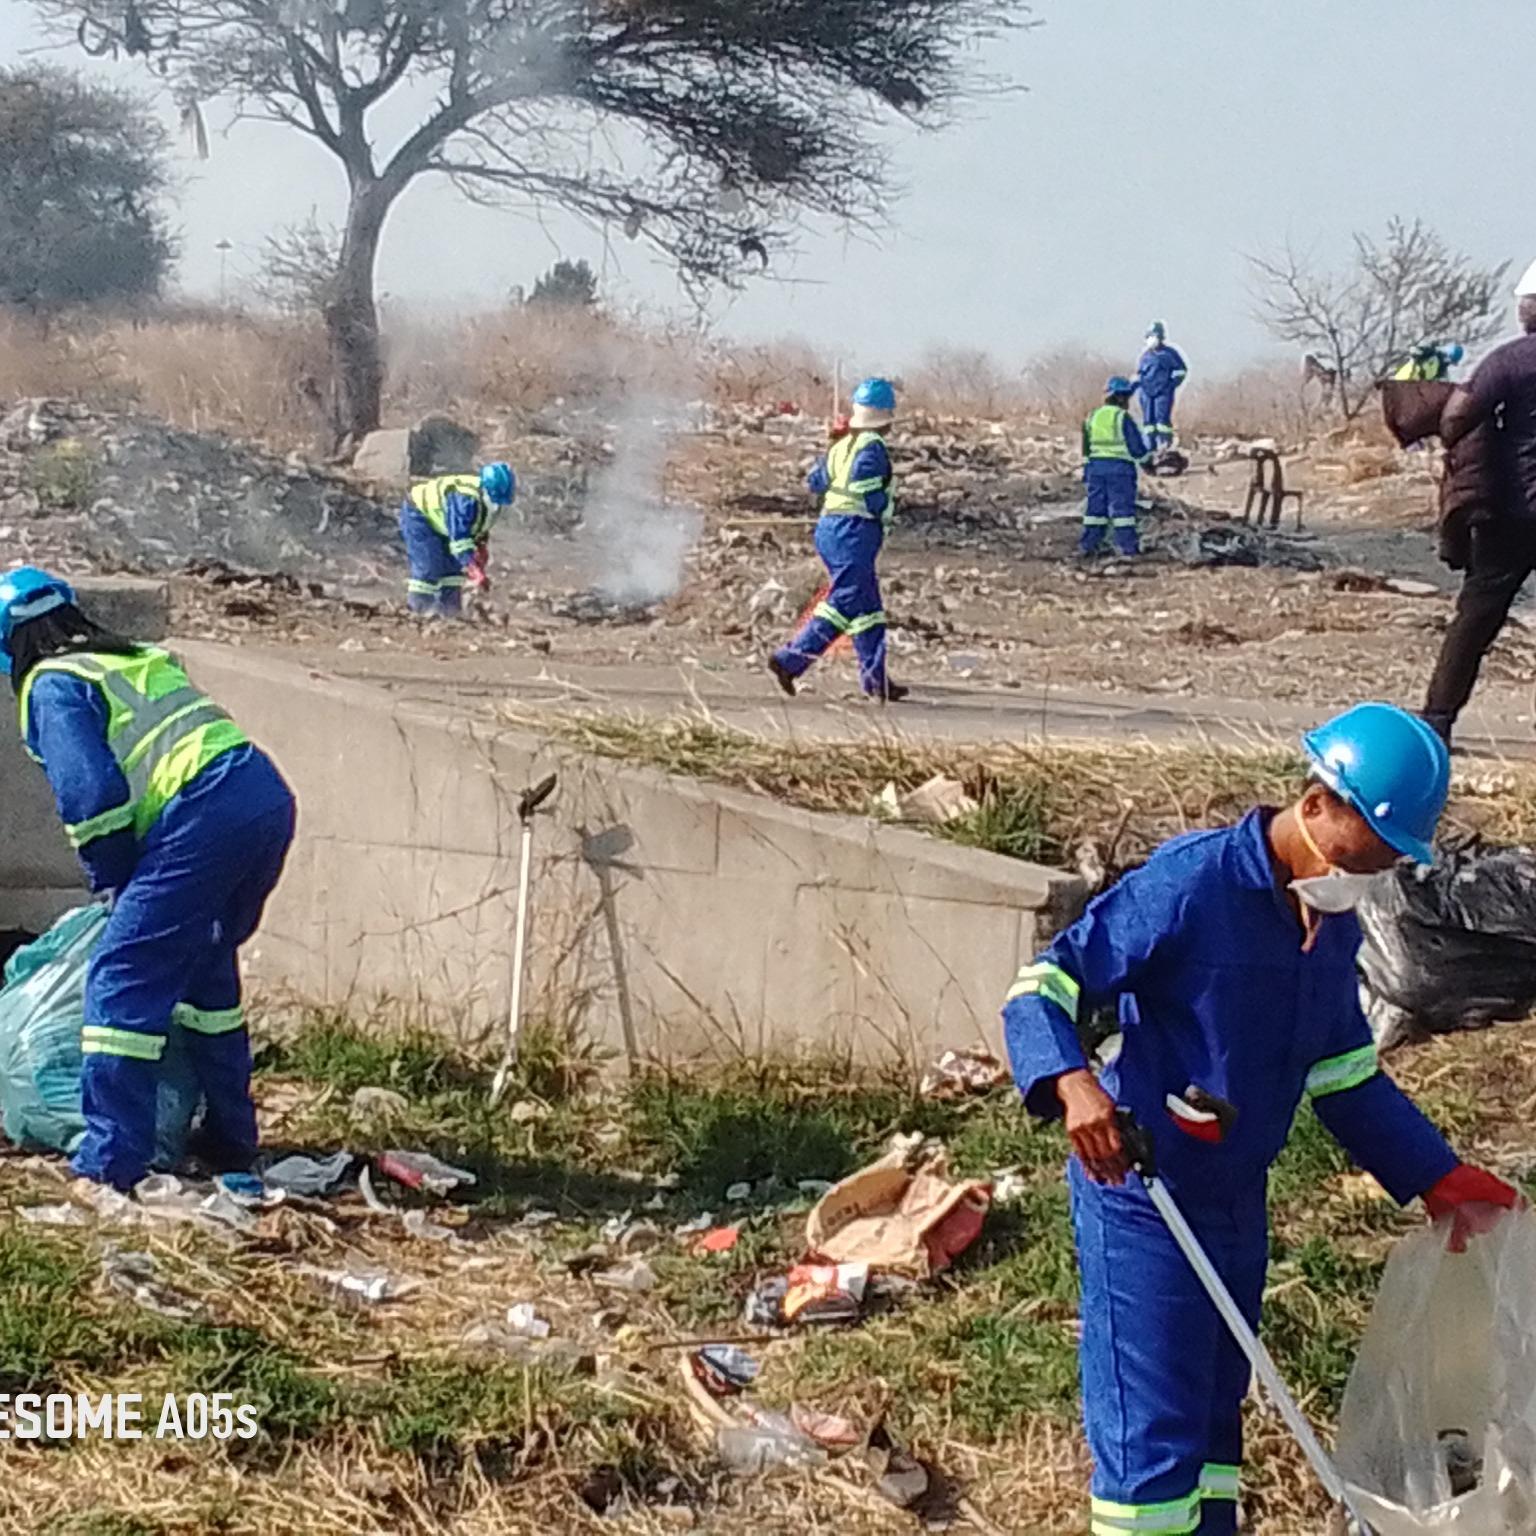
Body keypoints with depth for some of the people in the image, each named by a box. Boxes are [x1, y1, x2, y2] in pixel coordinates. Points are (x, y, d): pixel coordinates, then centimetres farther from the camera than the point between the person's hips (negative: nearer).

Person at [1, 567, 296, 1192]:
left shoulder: (51, 685, 5)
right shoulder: (141, 659, 29)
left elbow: (91, 793, -8)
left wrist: (113, 883, 7)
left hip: (204, 814, -8)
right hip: (268, 795, 9)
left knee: (123, 978, -1)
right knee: (204, 964, 24)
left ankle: (110, 1160, -3)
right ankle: (229, 1141, 31)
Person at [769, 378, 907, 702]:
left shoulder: (842, 445, 13)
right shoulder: (872, 447, -11)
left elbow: (815, 481, 16)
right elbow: (866, 489, -21)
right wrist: (887, 509, -3)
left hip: (829, 527, 9)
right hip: (854, 531, -9)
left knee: (867, 607, 13)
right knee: (843, 604, -7)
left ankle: (875, 679, 15)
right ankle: (790, 660, -12)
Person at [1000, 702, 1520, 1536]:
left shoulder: (1333, 923, 4)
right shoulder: (1190, 883, -20)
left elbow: (1345, 1073, 16)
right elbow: (1042, 990, -20)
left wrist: (1439, 1179, 12)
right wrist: (1073, 1084, -39)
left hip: (1236, 1204, 8)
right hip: (1142, 1206, -8)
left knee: (1211, 1418, 19)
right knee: (1151, 1436, -5)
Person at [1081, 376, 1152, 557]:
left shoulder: (1092, 418, 10)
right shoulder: (1123, 418, -10)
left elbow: (1086, 449, 14)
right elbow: (1136, 445, -8)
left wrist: (1086, 471, 20)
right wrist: (1148, 459, 10)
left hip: (1096, 466, 5)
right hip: (1120, 467, -5)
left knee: (1096, 504, 9)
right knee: (1122, 506, -2)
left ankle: (1089, 544, 6)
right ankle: (1127, 545, -2)